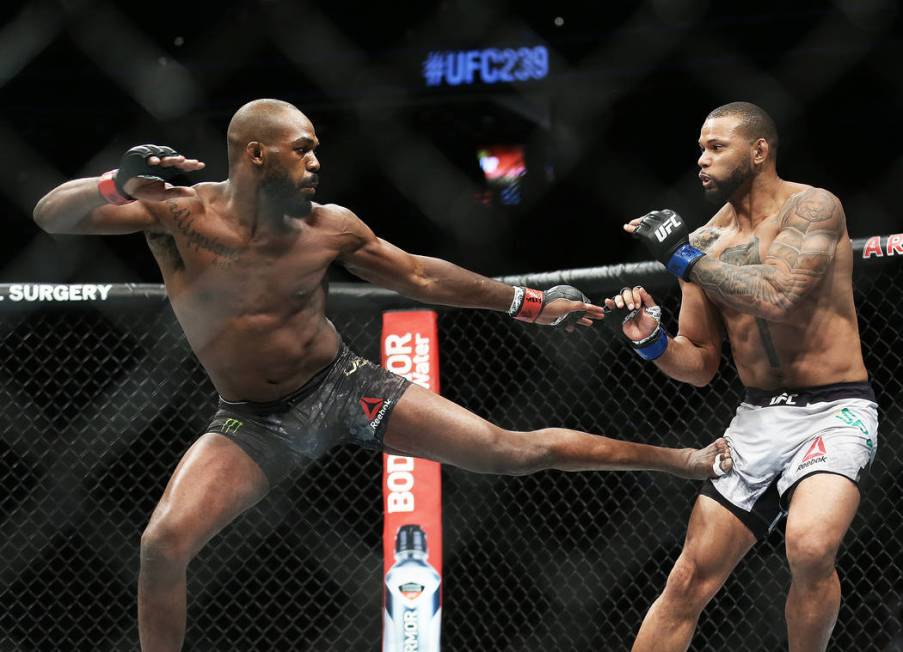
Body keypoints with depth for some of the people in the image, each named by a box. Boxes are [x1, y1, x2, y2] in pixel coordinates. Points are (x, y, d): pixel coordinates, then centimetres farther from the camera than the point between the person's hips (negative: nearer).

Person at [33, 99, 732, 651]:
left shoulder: (328, 227, -9)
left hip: (345, 386, 1)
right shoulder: (179, 214, -16)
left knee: (514, 449, -3)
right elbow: (53, 215, -24)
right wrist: (119, 184, -46)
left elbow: (424, 276, 5)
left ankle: (690, 461, 7)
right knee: (163, 545, -24)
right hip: (254, 422, -1)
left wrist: (533, 305, 7)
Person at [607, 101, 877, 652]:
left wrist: (684, 256, -16)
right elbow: (700, 366, 13)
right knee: (690, 581, 1)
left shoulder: (813, 208, -8)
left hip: (834, 410, -5)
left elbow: (776, 296, -25)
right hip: (757, 419, 5)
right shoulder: (705, 242, 8)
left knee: (811, 550, -31)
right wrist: (653, 342, -8)